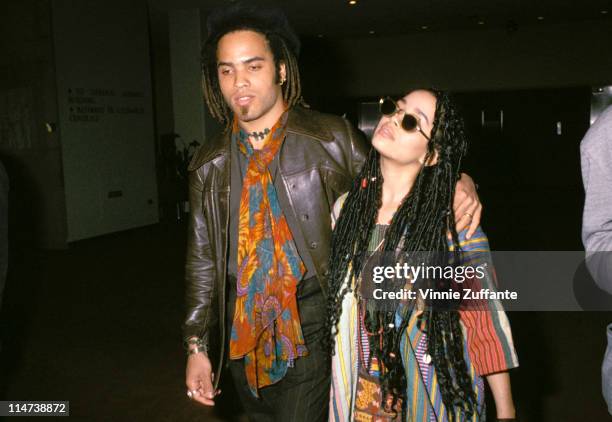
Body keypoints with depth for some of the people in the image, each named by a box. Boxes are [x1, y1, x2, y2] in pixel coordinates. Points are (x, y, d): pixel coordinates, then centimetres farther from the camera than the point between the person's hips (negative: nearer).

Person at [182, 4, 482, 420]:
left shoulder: (332, 139, -8)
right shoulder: (209, 164, 2)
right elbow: (203, 258, 6)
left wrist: (458, 182, -17)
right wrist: (197, 346, 7)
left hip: (311, 323, -4)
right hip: (242, 326, 4)